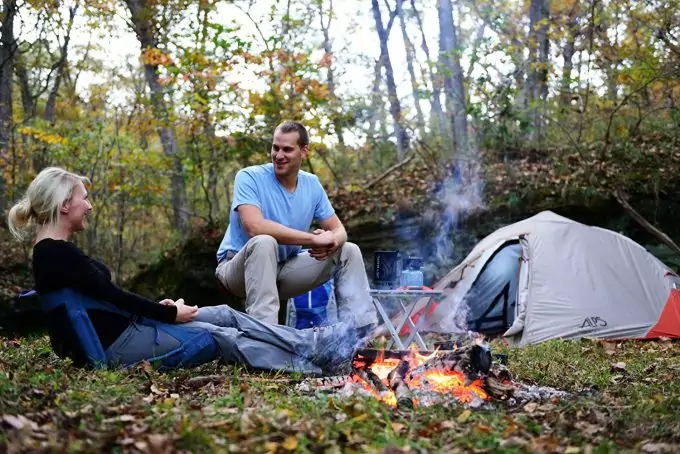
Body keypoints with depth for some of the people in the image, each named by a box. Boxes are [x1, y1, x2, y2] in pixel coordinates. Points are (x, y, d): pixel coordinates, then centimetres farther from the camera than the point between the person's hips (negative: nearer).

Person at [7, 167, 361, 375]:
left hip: (122, 327, 10)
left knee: (224, 315, 4)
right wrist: (170, 315, -12)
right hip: (111, 344, -10)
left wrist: (158, 306, 8)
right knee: (222, 337, -9)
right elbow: (111, 296, -20)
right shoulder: (54, 252, -18)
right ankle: (313, 360, -4)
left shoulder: (56, 249, 13)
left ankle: (308, 343, 5)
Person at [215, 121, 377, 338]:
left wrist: (332, 241, -24)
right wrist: (314, 239, -34)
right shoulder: (250, 177, -16)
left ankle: (363, 331, -3)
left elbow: (338, 229, 3)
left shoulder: (312, 184, 1)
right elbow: (255, 227, -32)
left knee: (349, 251, 0)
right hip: (239, 268, -6)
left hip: (285, 269, 6)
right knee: (264, 242, -37)